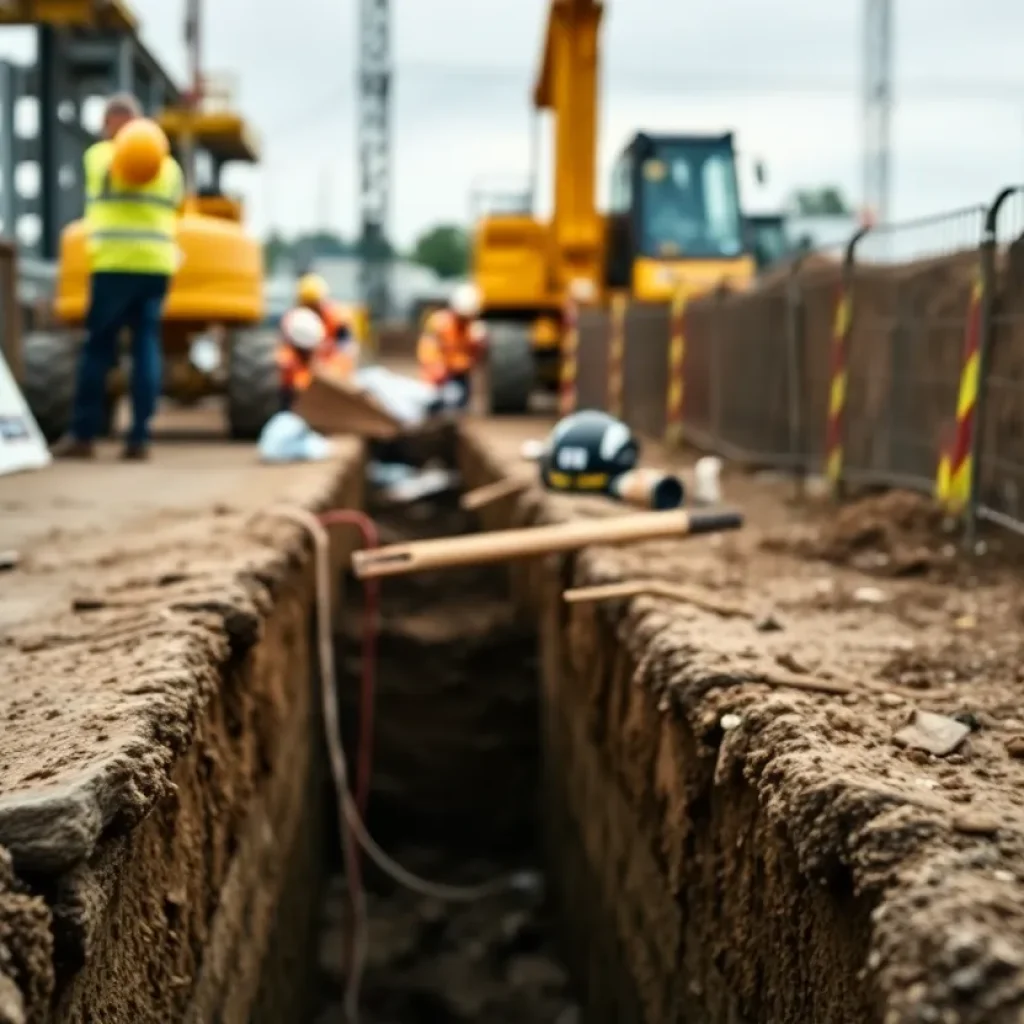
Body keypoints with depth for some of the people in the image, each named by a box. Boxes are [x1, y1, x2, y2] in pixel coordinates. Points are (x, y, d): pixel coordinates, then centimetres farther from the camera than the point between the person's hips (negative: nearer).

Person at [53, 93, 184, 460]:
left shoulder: (98, 156, 2)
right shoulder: (169, 165, 13)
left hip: (115, 264, -3)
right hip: (158, 266, 3)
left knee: (97, 349, 2)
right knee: (147, 347, 3)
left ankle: (83, 435, 4)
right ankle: (139, 437, -1)